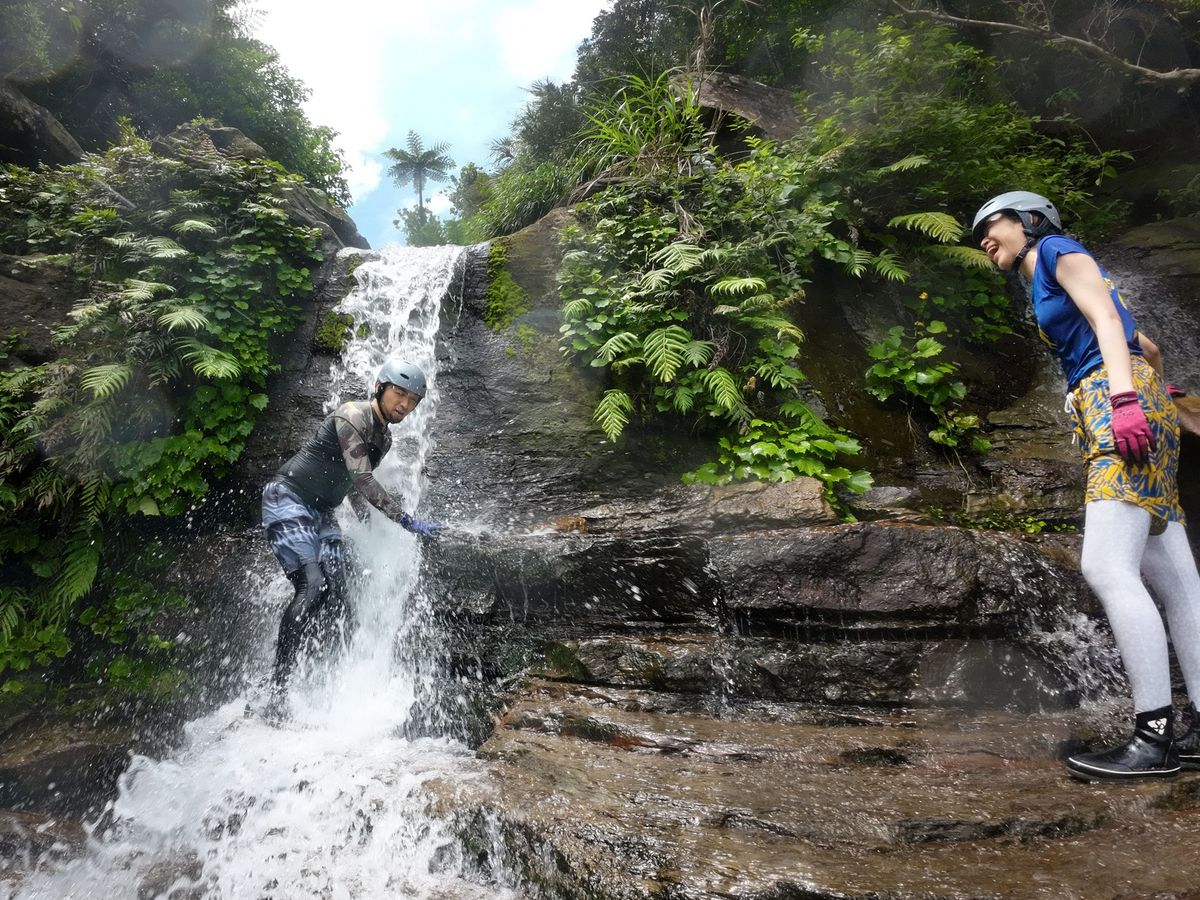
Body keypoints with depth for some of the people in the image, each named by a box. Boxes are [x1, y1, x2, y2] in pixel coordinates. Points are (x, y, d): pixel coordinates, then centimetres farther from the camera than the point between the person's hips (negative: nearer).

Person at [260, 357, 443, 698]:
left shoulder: (384, 439, 10)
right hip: (287, 500, -8)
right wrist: (406, 521, -29)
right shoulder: (352, 415, -16)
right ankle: (276, 685, -12)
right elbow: (362, 478, -26)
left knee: (336, 600, -1)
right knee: (312, 588, -20)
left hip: (322, 513, 9)